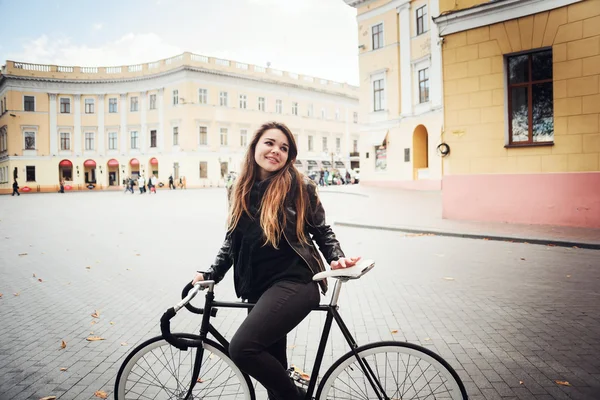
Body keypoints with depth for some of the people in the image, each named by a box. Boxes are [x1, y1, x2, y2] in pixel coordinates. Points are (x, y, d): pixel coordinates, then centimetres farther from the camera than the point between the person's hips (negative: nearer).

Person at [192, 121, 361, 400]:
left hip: (293, 283, -6)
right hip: (258, 288, 6)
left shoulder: (299, 187, -6)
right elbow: (232, 239, 16)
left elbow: (322, 231, 3)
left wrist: (336, 259, -12)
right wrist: (210, 274, 8)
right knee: (272, 364, 14)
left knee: (242, 348, -22)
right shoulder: (241, 190, 8)